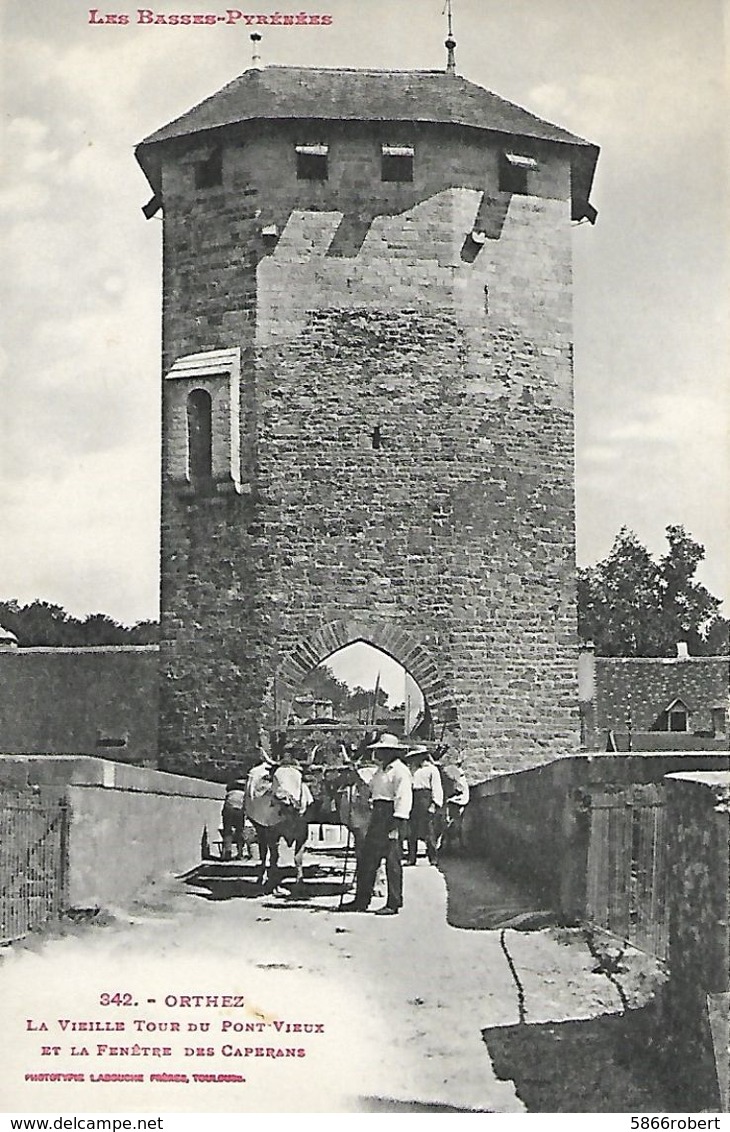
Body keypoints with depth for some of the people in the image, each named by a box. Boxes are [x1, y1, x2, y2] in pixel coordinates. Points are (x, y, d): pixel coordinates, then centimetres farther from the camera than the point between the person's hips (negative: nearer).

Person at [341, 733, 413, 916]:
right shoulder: (381, 770, 20)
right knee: (367, 860, 9)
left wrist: (396, 823, -22)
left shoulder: (400, 771, -10)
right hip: (378, 815, 10)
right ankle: (361, 901, 14)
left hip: (392, 817, -10)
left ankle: (393, 904, 0)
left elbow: (403, 798, -17)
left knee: (393, 861, -5)